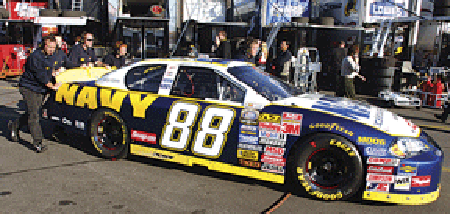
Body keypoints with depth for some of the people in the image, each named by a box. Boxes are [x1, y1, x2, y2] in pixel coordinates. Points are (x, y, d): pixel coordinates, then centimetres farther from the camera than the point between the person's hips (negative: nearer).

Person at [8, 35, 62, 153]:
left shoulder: (51, 58, 9)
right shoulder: (35, 57, -17)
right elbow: (40, 75, -22)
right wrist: (51, 86, -19)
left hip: (41, 90, 8)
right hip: (29, 88, -8)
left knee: (33, 114, 13)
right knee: (33, 115, -11)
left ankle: (14, 126, 39)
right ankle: (38, 142, -10)